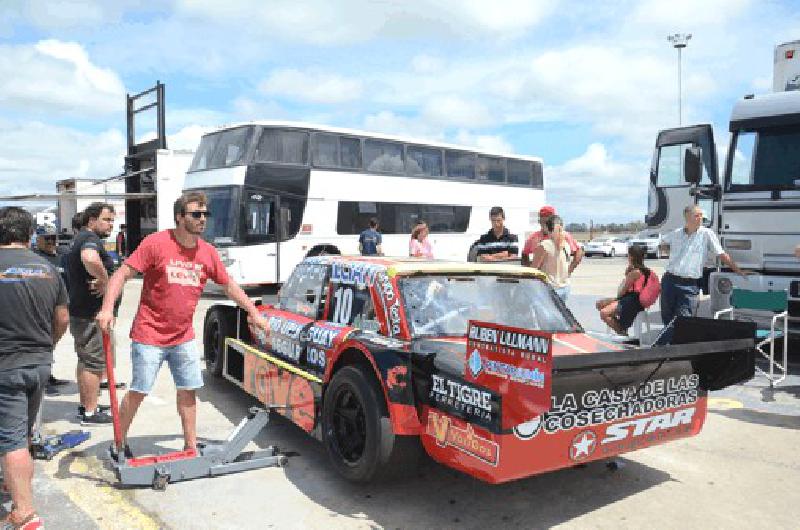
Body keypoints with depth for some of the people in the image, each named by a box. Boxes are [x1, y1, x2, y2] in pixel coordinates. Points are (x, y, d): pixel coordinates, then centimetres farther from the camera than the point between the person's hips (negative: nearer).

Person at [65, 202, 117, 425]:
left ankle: (85, 405, 31)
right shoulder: (90, 238, -17)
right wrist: (103, 279, -27)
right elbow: (90, 259, -41)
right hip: (91, 314, -11)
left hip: (80, 312, 11)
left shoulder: (81, 238, 18)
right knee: (95, 362, -3)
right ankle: (90, 413, 5)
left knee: (85, 360, 20)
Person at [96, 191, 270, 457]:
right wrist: (107, 308, -29)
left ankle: (191, 446, 25)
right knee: (138, 392, 5)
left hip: (184, 338, 5)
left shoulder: (208, 252, 1)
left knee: (187, 390, 11)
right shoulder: (156, 243, -14)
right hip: (149, 337, -5)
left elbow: (229, 285, 13)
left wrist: (254, 313, 14)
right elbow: (122, 274, -15)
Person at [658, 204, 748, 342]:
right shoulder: (676, 233, 8)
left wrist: (738, 270, 1)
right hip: (669, 280, 3)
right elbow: (663, 242, 30)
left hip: (689, 284, -3)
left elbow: (722, 255, 2)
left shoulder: (707, 234, -1)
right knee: (666, 317, 11)